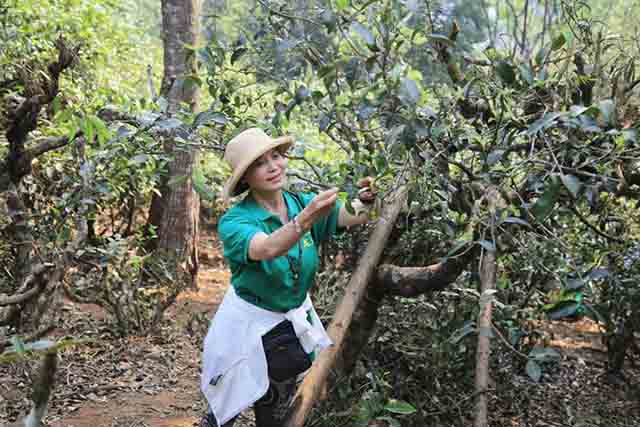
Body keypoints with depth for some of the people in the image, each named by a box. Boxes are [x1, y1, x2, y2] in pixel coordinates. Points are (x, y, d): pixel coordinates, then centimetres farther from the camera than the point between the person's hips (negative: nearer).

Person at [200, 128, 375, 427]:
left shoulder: (303, 203, -9)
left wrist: (366, 202, -46)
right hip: (249, 327, -4)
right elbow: (268, 249, -42)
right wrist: (306, 219, -60)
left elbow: (353, 217, -23)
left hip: (295, 324, 4)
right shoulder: (234, 222, -22)